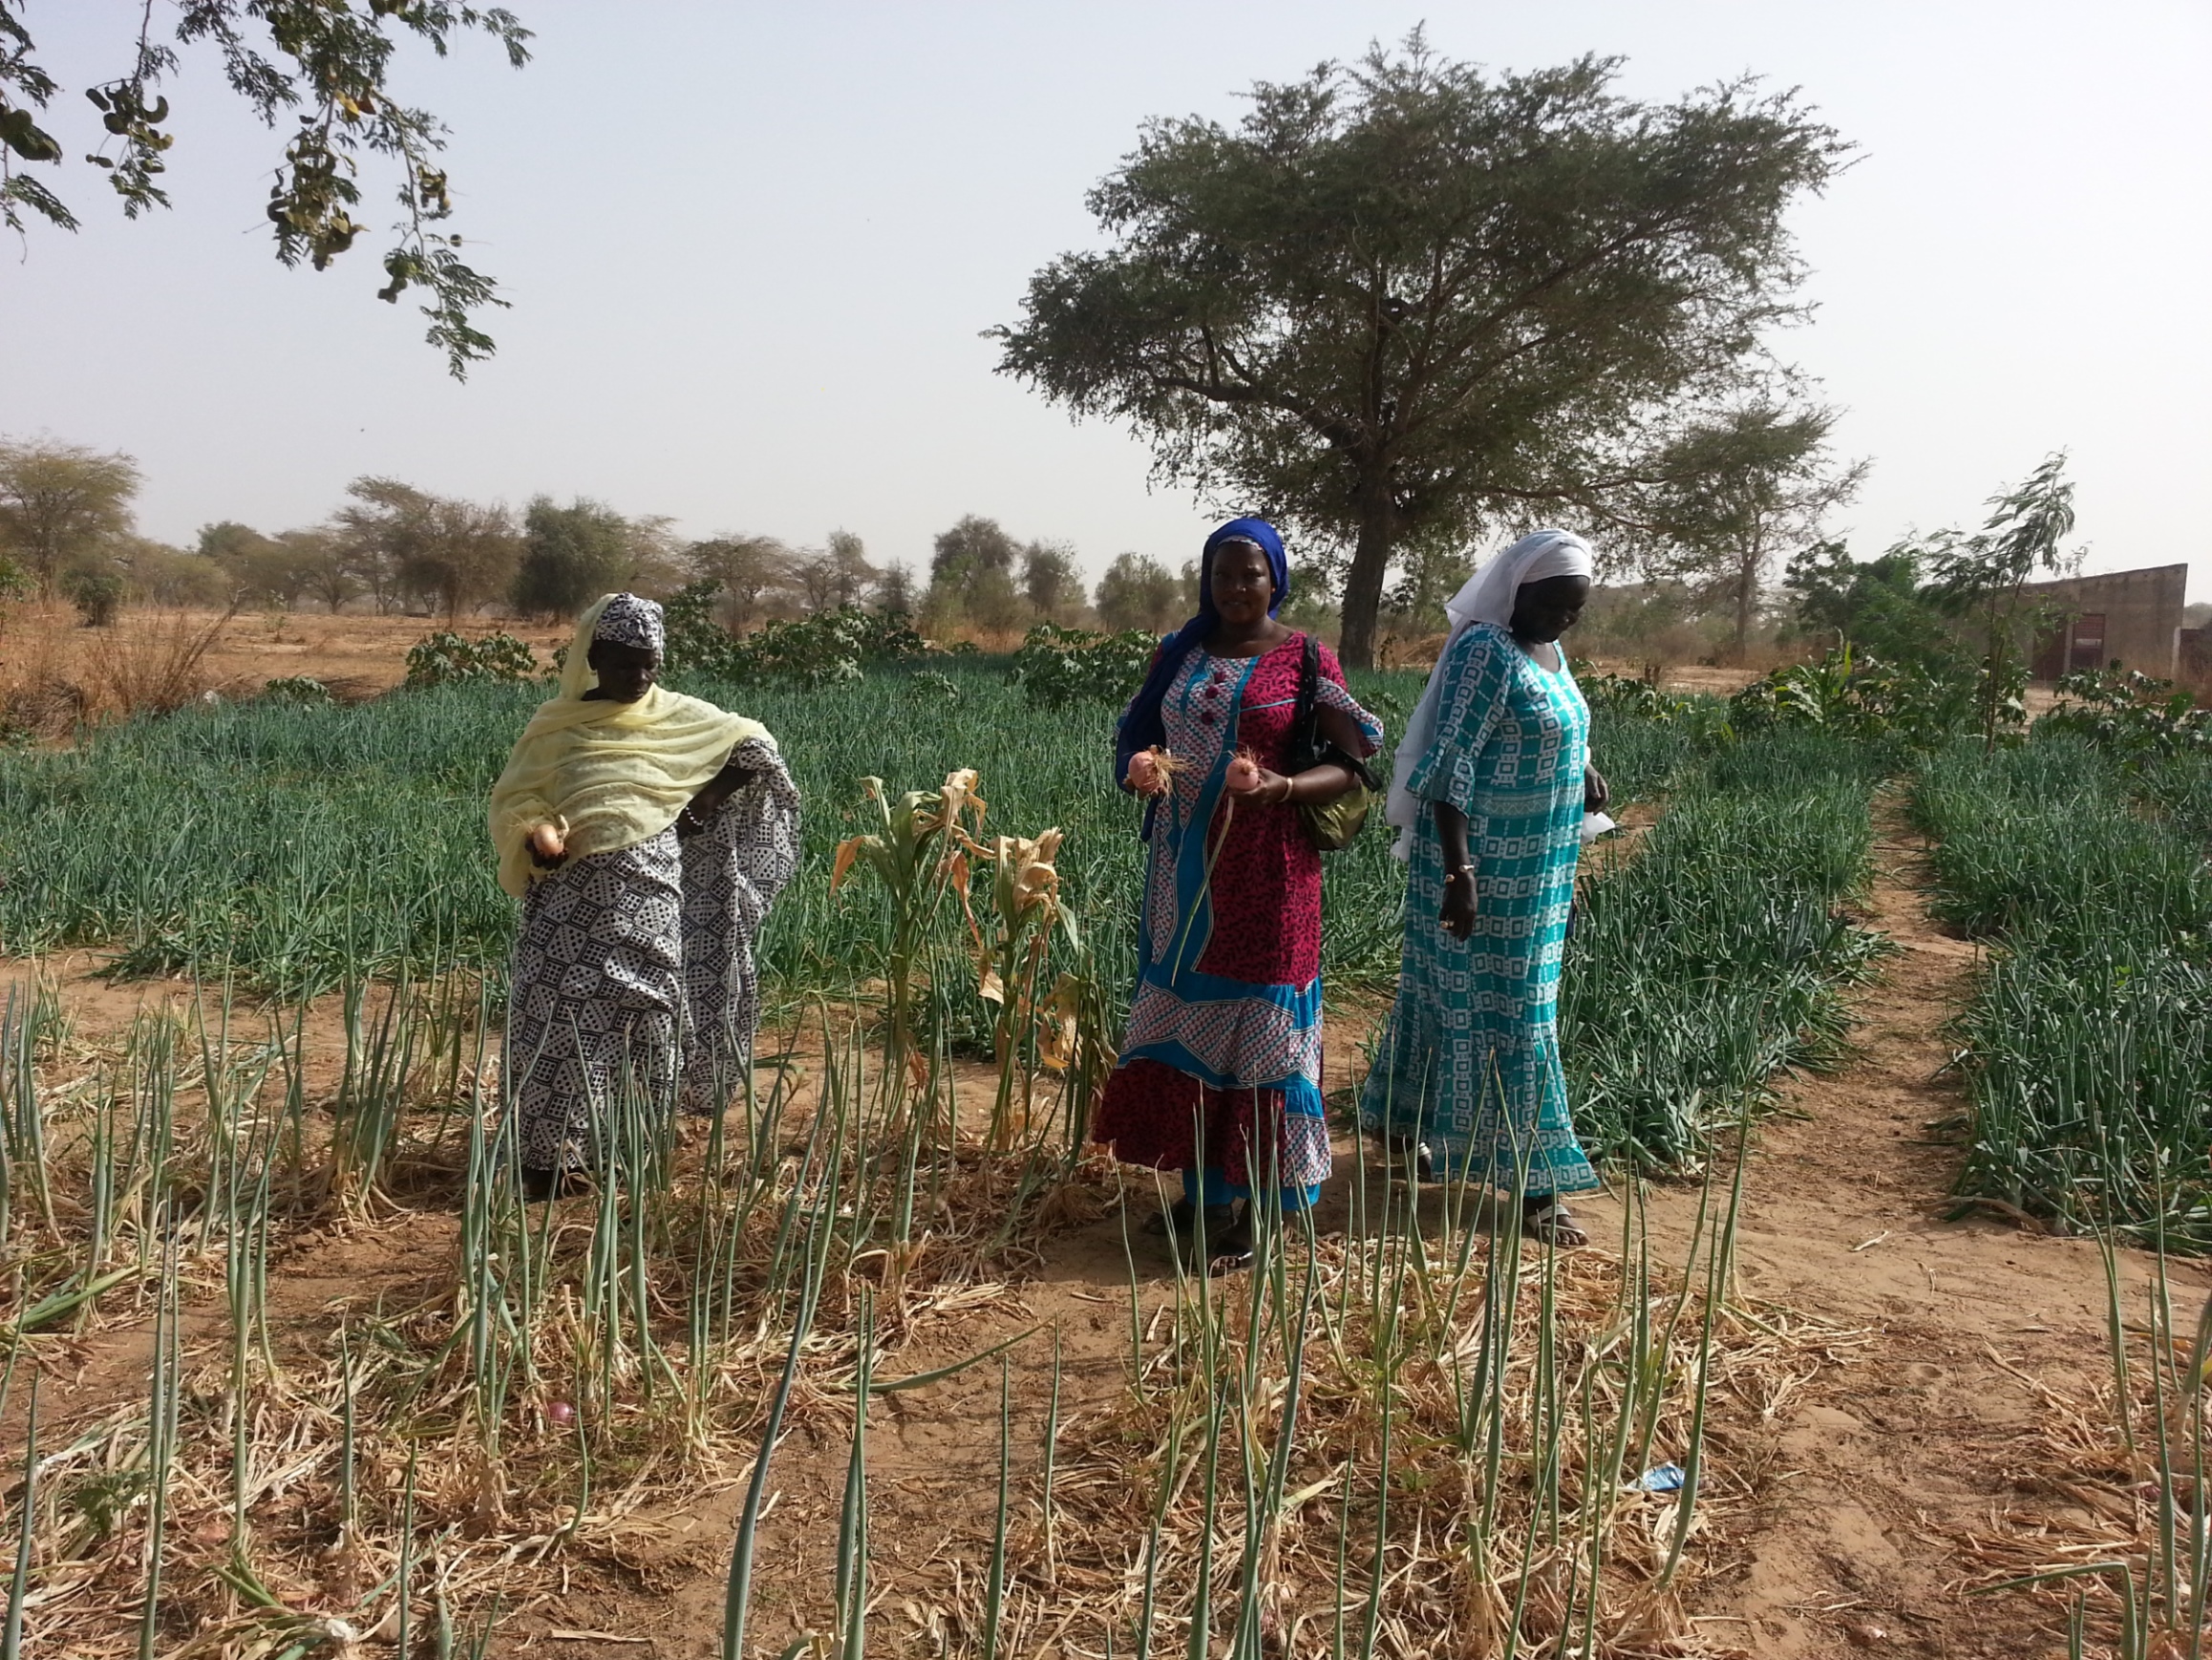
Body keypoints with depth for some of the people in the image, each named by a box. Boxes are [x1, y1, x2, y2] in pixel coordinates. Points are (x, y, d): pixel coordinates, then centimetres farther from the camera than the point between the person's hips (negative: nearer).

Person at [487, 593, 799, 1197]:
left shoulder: (679, 717, 8)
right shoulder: (555, 725, 6)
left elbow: (752, 743, 17)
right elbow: (514, 798, 5)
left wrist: (709, 800, 6)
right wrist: (538, 835, -16)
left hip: (646, 888, 1)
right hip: (572, 889, 0)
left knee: (641, 1009, 3)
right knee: (558, 1011, -6)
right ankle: (551, 1152, 2)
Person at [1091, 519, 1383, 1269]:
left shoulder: (1307, 660, -3)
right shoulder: (1178, 653, 9)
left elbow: (1351, 766, -4)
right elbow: (1133, 739, 13)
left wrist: (1282, 787, -23)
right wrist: (1142, 771, -11)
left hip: (1264, 870, -4)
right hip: (1185, 869, 4)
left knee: (1251, 1021, -1)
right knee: (1185, 1016, 7)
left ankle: (1247, 1201, 10)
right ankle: (1202, 1188, 20)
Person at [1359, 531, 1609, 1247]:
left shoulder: (1546, 649, 9)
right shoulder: (1486, 651, -18)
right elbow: (1450, 766, -23)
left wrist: (1580, 769, 7)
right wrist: (1459, 874, -28)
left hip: (1534, 866, 9)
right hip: (1483, 863, -9)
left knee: (1450, 993, 18)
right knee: (1506, 1009, -1)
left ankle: (1399, 1122, 33)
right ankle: (1534, 1182, 8)